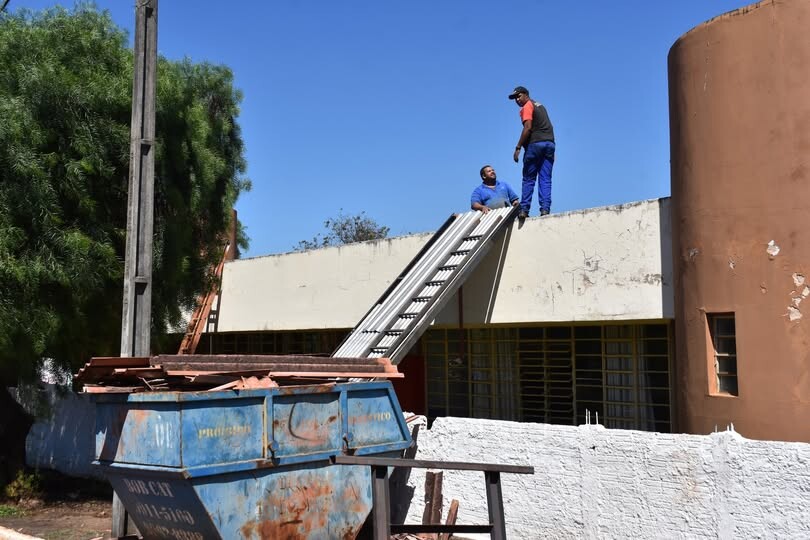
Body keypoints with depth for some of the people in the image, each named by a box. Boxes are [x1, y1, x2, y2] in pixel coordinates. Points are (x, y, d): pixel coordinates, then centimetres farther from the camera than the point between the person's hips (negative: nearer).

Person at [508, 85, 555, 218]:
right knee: (545, 179, 2)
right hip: (550, 143, 7)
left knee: (528, 179, -3)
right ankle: (545, 209, -8)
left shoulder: (527, 107, 0)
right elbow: (549, 126, 21)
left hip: (535, 144, -7)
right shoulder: (540, 106, 24)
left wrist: (518, 147, -14)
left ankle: (524, 210, -7)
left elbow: (528, 128, -13)